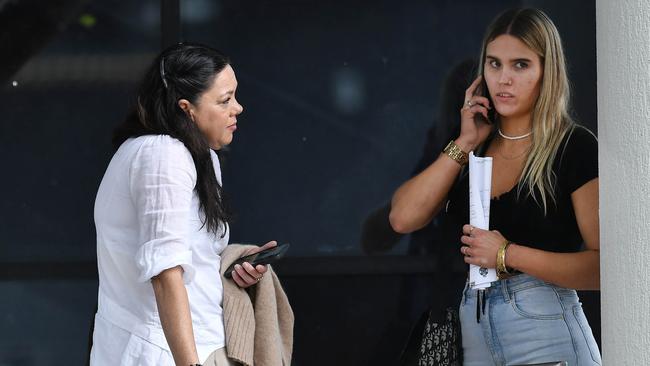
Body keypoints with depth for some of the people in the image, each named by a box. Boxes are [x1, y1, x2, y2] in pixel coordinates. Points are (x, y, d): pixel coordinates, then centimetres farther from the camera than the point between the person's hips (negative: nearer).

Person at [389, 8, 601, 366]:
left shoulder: (575, 147, -6)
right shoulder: (472, 147, 11)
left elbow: (604, 265, -15)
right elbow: (403, 218, -2)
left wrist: (509, 255, -18)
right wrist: (465, 144, -2)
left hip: (548, 337, -5)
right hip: (473, 333, 5)